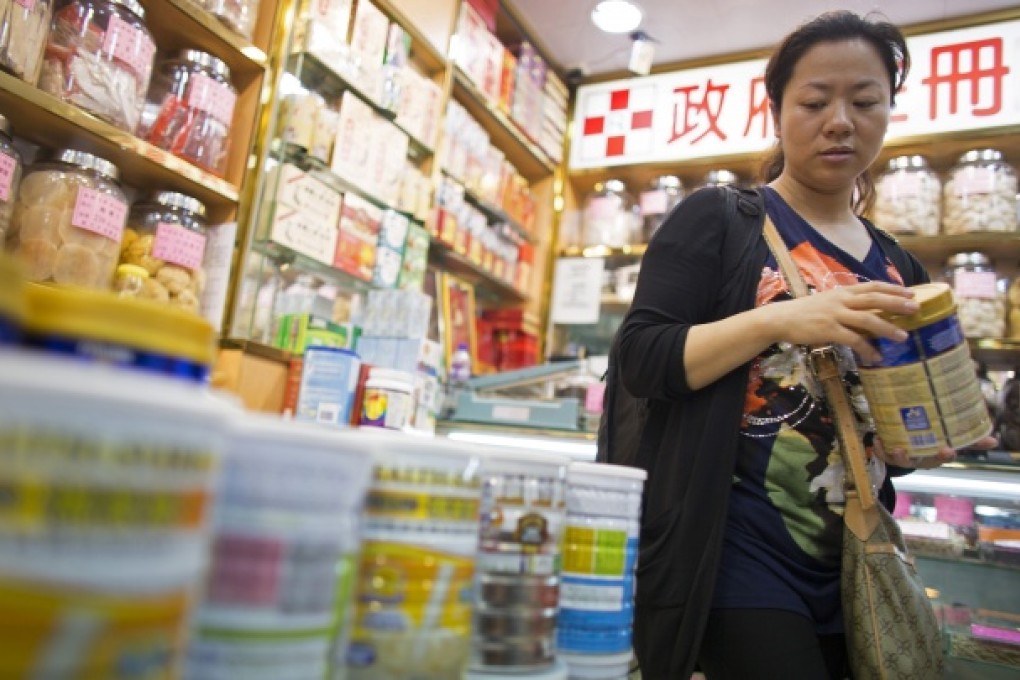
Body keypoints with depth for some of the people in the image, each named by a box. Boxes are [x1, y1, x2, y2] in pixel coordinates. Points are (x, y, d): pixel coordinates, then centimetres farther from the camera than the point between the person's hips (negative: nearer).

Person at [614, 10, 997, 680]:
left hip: (853, 565, 6)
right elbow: (638, 359, -13)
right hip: (737, 548, -6)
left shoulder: (900, 269, 11)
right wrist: (778, 319, -25)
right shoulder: (718, 220, -4)